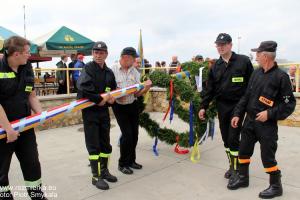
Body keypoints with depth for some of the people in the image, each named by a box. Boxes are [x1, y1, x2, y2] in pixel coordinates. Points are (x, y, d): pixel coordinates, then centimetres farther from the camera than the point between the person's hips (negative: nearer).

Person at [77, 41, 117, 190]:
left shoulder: (109, 72, 9)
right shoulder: (88, 68, -10)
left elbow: (113, 90, 19)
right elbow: (83, 88, -27)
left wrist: (111, 98, -2)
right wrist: (99, 99, -22)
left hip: (104, 111, 6)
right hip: (90, 111, -6)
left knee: (105, 143, 14)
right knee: (93, 145, -1)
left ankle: (104, 170, 31)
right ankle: (96, 176, 9)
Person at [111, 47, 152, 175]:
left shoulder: (135, 72, 1)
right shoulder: (113, 70, -12)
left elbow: (137, 93, -1)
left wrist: (146, 88, -19)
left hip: (133, 105, 5)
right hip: (120, 107, -5)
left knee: (134, 134, 9)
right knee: (127, 134, -7)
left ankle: (131, 160, 30)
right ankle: (122, 164, 13)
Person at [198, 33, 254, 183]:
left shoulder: (243, 61, -4)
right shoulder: (215, 66, 8)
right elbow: (209, 88, 9)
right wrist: (203, 106, 4)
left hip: (238, 105, -4)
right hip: (221, 106, 4)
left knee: (233, 138, -4)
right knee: (225, 138, 11)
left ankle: (236, 168, 14)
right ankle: (231, 165, 27)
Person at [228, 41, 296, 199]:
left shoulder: (281, 76, -13)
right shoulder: (256, 73, 5)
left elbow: (289, 103, -11)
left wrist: (270, 114, -19)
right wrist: (238, 114, 5)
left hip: (267, 124, -6)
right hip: (249, 120, 6)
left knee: (267, 156, 2)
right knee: (244, 150, 14)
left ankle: (276, 186, 24)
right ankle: (243, 178, 33)